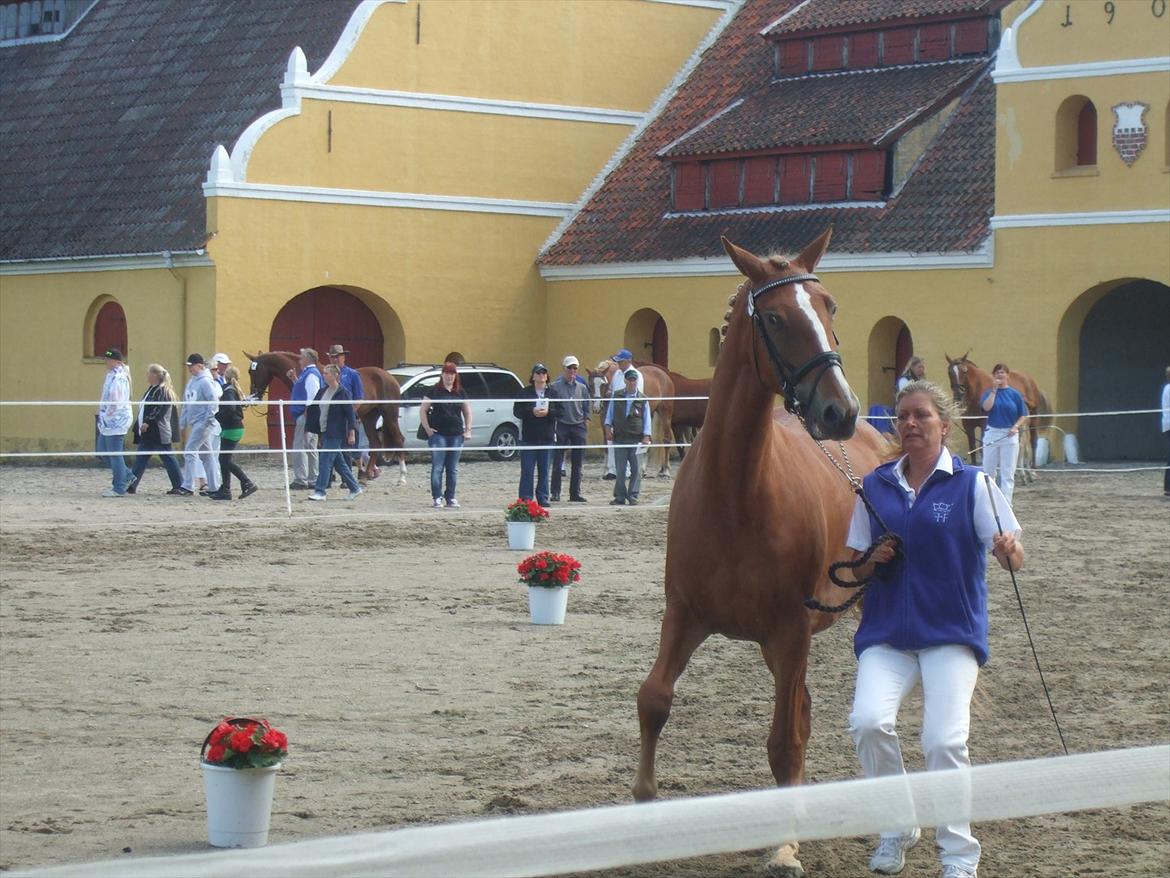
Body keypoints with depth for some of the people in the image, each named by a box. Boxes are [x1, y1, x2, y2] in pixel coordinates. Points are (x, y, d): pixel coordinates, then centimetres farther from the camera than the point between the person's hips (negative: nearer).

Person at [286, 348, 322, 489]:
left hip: (305, 415, -11)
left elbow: (312, 397, -22)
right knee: (311, 449, 12)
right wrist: (294, 379, 20)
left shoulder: (311, 374, -15)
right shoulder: (308, 373, 17)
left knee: (300, 448, -10)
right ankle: (313, 480, 16)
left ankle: (301, 480, -11)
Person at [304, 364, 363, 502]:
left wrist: (352, 433, -14)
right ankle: (355, 488, 22)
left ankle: (320, 491, -10)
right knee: (339, 463, 12)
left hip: (335, 434, -8)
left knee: (325, 461, -11)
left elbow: (350, 414, -10)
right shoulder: (323, 391, 11)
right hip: (325, 432, 8)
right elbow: (314, 408, 15)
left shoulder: (343, 393, -10)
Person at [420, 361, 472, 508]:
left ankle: (451, 498, 14)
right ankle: (437, 498, -2)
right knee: (437, 467, -4)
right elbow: (423, 410, -1)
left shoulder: (460, 392, 11)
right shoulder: (434, 391, 0)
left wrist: (468, 430, 8)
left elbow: (467, 412, 19)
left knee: (453, 469, 8)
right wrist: (427, 429, -8)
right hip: (438, 434, -4)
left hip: (456, 435, 4)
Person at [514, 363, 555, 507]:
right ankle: (526, 498, 0)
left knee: (544, 470, 5)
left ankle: (543, 498, 11)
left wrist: (548, 413, -15)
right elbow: (517, 411, -2)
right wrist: (531, 412, -17)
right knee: (527, 470, -2)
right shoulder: (525, 393, 4)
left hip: (547, 437, 2)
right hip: (528, 436, -2)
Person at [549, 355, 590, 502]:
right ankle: (555, 493, 0)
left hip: (578, 427, 3)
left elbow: (586, 408, 14)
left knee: (577, 463, 6)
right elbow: (550, 407, 1)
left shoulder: (582, 388, 11)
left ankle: (575, 494, 11)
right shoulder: (555, 387, 1)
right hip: (561, 426, -3)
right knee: (558, 462, -3)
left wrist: (586, 421, 3)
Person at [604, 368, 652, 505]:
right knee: (620, 470, 3)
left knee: (636, 469, -1)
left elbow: (646, 419, 3)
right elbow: (610, 413, 11)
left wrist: (646, 436, -4)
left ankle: (633, 496, 5)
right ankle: (620, 497, 7)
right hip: (619, 438, 1)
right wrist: (608, 427, -2)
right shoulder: (617, 397, 6)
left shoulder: (642, 399, 3)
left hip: (636, 439, -1)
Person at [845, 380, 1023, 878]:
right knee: (868, 722, -21)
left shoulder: (972, 484, -1)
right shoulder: (876, 487, 8)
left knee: (944, 740, -16)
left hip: (952, 631, -2)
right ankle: (897, 827, 4)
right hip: (886, 631, 3)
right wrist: (874, 560, -8)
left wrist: (1009, 552, -30)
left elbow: (1012, 556, -6)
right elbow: (857, 568, 15)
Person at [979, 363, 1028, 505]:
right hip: (992, 433, 1)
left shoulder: (1015, 394, 3)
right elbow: (987, 407, -16)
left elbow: (1023, 415, 6)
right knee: (988, 471, 7)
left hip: (1010, 435, -1)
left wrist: (1016, 426, -11)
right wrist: (994, 389, -13)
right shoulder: (989, 393, 4)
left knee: (1008, 473, -2)